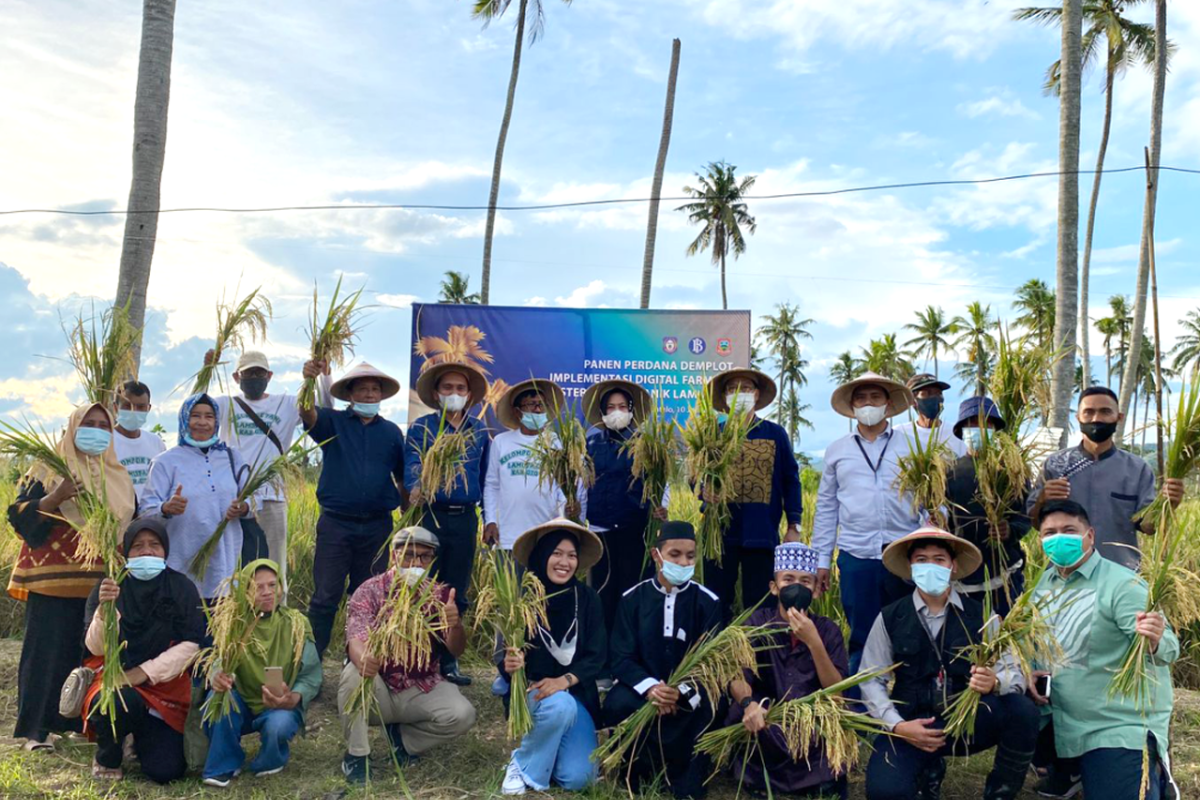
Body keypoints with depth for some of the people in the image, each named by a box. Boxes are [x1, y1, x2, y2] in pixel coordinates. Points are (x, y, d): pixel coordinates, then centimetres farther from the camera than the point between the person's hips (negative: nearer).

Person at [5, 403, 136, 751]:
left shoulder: (118, 475, 16)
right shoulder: (49, 468, 4)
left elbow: (132, 522, 23)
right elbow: (19, 516, -3)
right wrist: (55, 497, -18)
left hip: (102, 580, 4)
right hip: (54, 579, -4)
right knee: (48, 650, -3)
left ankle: (79, 721, 13)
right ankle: (36, 728, 5)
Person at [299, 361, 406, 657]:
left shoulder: (391, 432, 10)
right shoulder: (332, 422, 3)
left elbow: (403, 478, 12)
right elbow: (308, 414, -18)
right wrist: (309, 382, -38)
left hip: (377, 526, 2)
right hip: (335, 523, -2)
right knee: (325, 597, -2)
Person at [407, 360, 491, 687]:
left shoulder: (479, 430, 11)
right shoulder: (421, 427, 1)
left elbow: (486, 476, 14)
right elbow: (412, 465, -15)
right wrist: (416, 488, -36)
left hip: (466, 519, 3)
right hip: (430, 515, -3)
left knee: (456, 595, 10)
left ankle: (447, 662, 21)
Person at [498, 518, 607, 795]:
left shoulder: (587, 599, -5)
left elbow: (597, 656, -6)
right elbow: (503, 655, -12)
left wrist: (564, 681, -22)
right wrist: (508, 664, -36)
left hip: (577, 694, 3)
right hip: (530, 690, -2)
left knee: (577, 778, -14)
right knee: (560, 706, -36)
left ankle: (549, 745, 20)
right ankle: (523, 764, -8)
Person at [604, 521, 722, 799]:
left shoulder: (708, 601, -4)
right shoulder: (633, 598, -3)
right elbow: (621, 657, -6)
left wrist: (682, 691, -29)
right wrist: (649, 687, -27)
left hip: (690, 691, -1)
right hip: (643, 686, 1)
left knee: (705, 710, -34)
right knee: (618, 705, -31)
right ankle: (640, 769, -1)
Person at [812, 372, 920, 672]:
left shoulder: (912, 447, 8)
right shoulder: (836, 451, 11)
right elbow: (826, 508, 11)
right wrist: (821, 560, 7)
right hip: (856, 557, 0)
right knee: (861, 638, 3)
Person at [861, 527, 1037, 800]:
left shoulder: (980, 616, 0)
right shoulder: (889, 619, -1)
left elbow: (1015, 671, -6)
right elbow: (871, 680, -1)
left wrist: (995, 682, -29)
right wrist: (897, 726, -15)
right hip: (912, 725, 0)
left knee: (1021, 710, -29)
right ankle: (929, 769, 13)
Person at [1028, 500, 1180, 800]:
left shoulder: (1122, 584, -16)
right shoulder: (1046, 582, 5)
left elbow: (1168, 648, -22)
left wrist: (1153, 641, -45)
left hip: (1123, 725, -6)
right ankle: (1069, 769, 24)